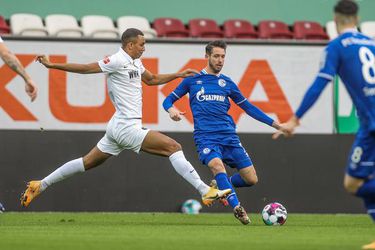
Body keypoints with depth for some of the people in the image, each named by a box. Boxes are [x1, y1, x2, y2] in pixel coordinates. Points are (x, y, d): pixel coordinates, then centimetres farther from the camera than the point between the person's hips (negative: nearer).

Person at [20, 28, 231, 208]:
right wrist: (52, 65, -9)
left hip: (119, 127, 10)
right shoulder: (118, 60, -12)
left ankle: (40, 186, 17)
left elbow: (151, 79, 33)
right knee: (174, 147, -13)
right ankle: (205, 192, -19)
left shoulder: (135, 63, 16)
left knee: (88, 162, 14)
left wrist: (178, 75, 27)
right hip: (127, 127, -10)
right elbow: (85, 68, -9)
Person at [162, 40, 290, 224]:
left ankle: (220, 185, 22)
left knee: (251, 179, -6)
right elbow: (168, 100, 15)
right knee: (217, 165, -35)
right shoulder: (192, 80, 10)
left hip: (229, 136, 4)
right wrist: (172, 109, -10)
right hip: (206, 137, -4)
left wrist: (275, 124, 18)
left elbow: (248, 107, 23)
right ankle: (237, 208, -39)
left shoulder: (227, 83, 17)